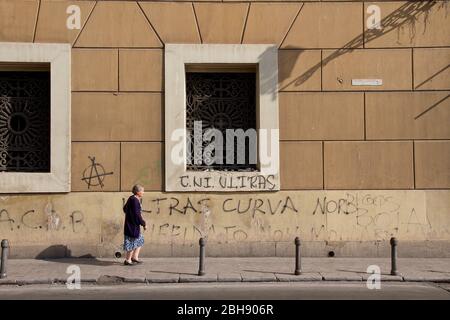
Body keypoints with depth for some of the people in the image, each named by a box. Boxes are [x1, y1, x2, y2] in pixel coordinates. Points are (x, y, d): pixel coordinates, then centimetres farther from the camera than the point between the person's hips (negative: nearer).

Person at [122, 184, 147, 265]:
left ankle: (135, 256, 22)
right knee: (133, 242, 1)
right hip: (133, 225, -10)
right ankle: (128, 260, 12)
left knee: (140, 239, 18)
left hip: (130, 224, 10)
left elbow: (125, 209, 22)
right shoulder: (135, 201, -21)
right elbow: (137, 215, -24)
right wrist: (144, 224, -16)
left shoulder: (131, 199, 9)